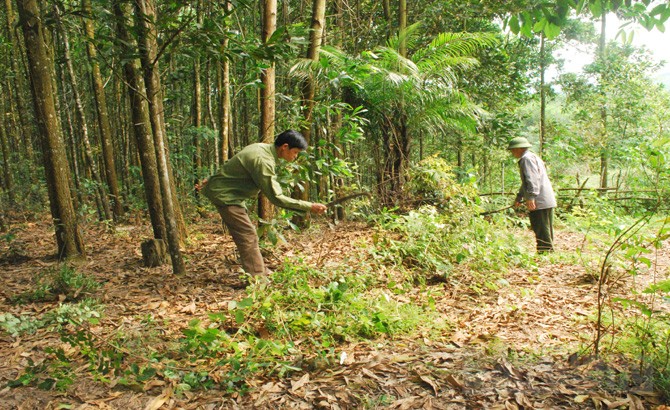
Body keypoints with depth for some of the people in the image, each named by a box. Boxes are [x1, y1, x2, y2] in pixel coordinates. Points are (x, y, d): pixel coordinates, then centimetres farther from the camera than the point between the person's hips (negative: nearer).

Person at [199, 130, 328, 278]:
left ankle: (262, 272, 24)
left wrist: (213, 180, 22)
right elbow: (276, 197, -27)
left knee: (248, 235, 15)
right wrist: (309, 206, -25)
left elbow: (232, 166, 13)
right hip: (225, 196, -10)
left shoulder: (261, 147, 4)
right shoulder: (263, 161, -27)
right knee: (248, 236, -11)